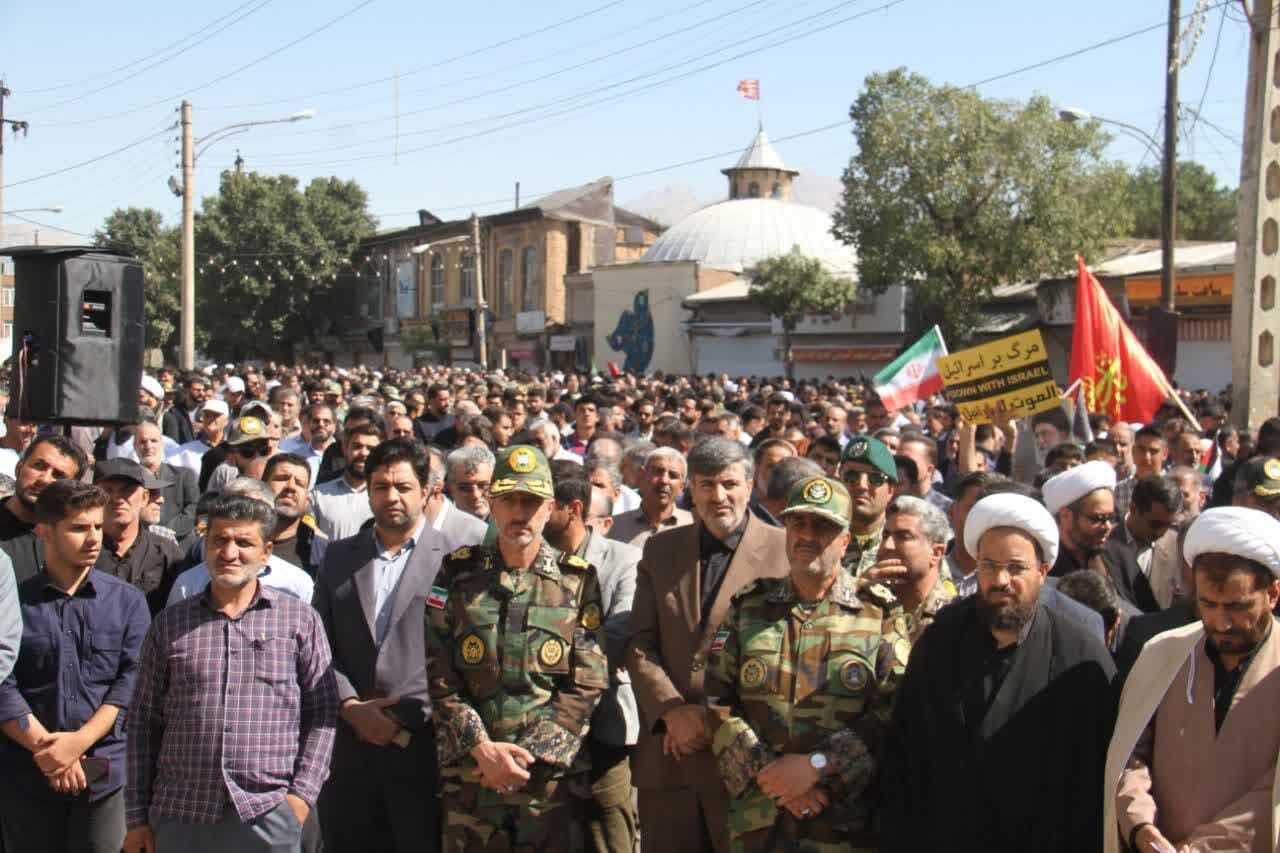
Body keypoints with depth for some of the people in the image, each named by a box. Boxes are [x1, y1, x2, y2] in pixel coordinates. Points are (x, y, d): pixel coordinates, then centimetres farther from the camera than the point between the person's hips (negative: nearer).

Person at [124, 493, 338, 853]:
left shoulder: (300, 619, 5)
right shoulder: (169, 623, 9)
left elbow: (323, 713, 5)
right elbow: (143, 721, 9)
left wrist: (303, 793, -5)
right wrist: (138, 818, 6)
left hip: (268, 816, -1)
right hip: (179, 818, 2)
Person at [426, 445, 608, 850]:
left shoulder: (578, 580, 3)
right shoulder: (458, 573, 5)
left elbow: (588, 683, -1)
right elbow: (438, 673, 1)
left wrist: (528, 753, -10)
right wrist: (482, 748, -10)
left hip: (551, 769, 0)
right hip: (469, 768, 1)